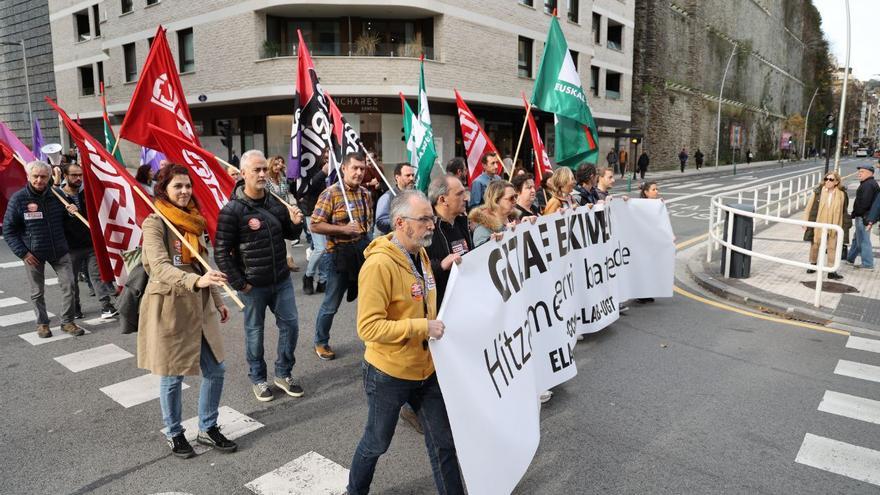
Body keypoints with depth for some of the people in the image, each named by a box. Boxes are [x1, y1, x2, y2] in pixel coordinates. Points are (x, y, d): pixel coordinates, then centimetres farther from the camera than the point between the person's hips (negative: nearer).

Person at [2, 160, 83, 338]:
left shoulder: (56, 195, 1)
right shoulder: (18, 199, -8)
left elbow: (64, 220, 17)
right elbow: (8, 229, -3)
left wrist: (71, 212, -7)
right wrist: (22, 252, -9)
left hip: (60, 251, 2)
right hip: (33, 254, -2)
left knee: (68, 284, -2)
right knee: (37, 292, 9)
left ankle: (67, 322, 11)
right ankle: (42, 324, 26)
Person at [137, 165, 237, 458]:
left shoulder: (194, 220, 9)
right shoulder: (154, 223, -13)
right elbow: (160, 267, -27)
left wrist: (217, 300, 17)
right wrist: (196, 281, -43)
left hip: (200, 305, 7)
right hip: (169, 306, -6)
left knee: (215, 369, 9)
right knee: (172, 376, 8)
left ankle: (208, 429, 27)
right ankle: (174, 434, 29)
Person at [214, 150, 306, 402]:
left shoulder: (276, 202, 1)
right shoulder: (232, 210, -15)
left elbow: (290, 235, 14)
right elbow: (221, 252, -13)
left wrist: (295, 223, -8)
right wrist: (238, 284, -13)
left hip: (281, 279, 5)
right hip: (252, 285, -5)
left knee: (290, 324, 9)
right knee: (254, 331, 11)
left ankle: (283, 374, 29)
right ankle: (258, 379, 30)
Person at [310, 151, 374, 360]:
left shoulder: (365, 194, 8)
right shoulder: (330, 194, -11)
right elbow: (315, 225, -15)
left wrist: (364, 232, 7)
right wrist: (344, 229, -21)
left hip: (363, 251, 6)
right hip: (340, 253, -5)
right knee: (331, 304, 7)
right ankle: (321, 342, 26)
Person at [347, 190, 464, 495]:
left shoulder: (420, 254, 2)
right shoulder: (379, 264, -24)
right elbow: (369, 327, -28)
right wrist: (423, 327, -29)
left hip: (426, 368, 6)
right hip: (389, 373, -6)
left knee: (443, 441, 14)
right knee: (377, 441, 17)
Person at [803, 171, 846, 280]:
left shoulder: (841, 195, -1)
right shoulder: (818, 192, -6)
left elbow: (842, 212, 5)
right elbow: (809, 207, -2)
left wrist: (841, 227, 4)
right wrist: (806, 222, -4)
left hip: (832, 226, 1)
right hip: (818, 225, 0)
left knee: (832, 247, 4)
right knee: (815, 245, 13)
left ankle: (831, 271, 9)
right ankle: (812, 264, 32)